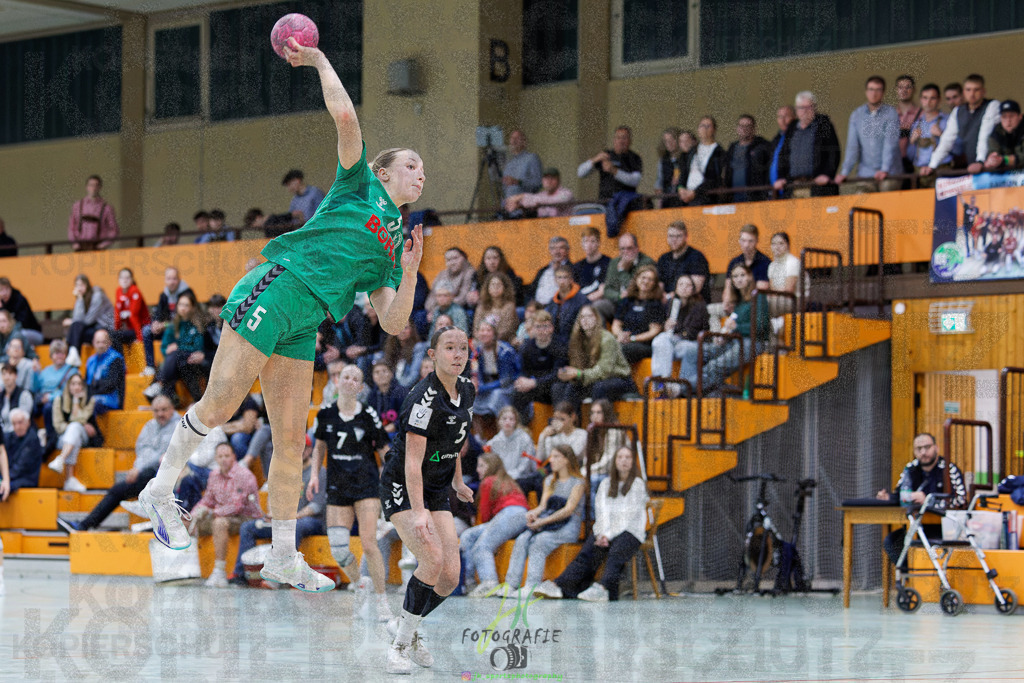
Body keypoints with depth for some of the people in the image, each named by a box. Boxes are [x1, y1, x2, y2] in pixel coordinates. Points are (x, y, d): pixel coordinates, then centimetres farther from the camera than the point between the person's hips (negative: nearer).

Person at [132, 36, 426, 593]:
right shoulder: (360, 185, 9)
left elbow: (393, 324, 17)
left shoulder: (389, 252, 25)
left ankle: (283, 559, 3)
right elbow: (345, 116, -5)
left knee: (291, 438, 2)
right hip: (274, 290, -7)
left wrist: (408, 274, 4)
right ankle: (160, 490, 7)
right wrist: (318, 60, 5)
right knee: (219, 405, -13)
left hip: (302, 328, 7)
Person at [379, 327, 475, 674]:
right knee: (433, 560, -26)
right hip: (402, 489, -7)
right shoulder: (424, 398, -23)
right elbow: (413, 460, -27)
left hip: (437, 491, 7)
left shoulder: (467, 391, 1)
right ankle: (401, 645, -13)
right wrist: (419, 512, -34)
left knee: (450, 577, -4)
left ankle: (404, 625, 22)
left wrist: (457, 479, 26)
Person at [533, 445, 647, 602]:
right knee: (587, 553, -25)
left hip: (630, 531, -4)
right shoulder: (606, 484, 22)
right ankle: (559, 586, -46)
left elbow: (630, 515, -4)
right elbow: (602, 511, 10)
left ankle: (604, 588, -62)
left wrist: (609, 535, -13)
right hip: (605, 531, 4)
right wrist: (602, 533, -9)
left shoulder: (638, 484, 6)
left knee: (616, 553, -37)